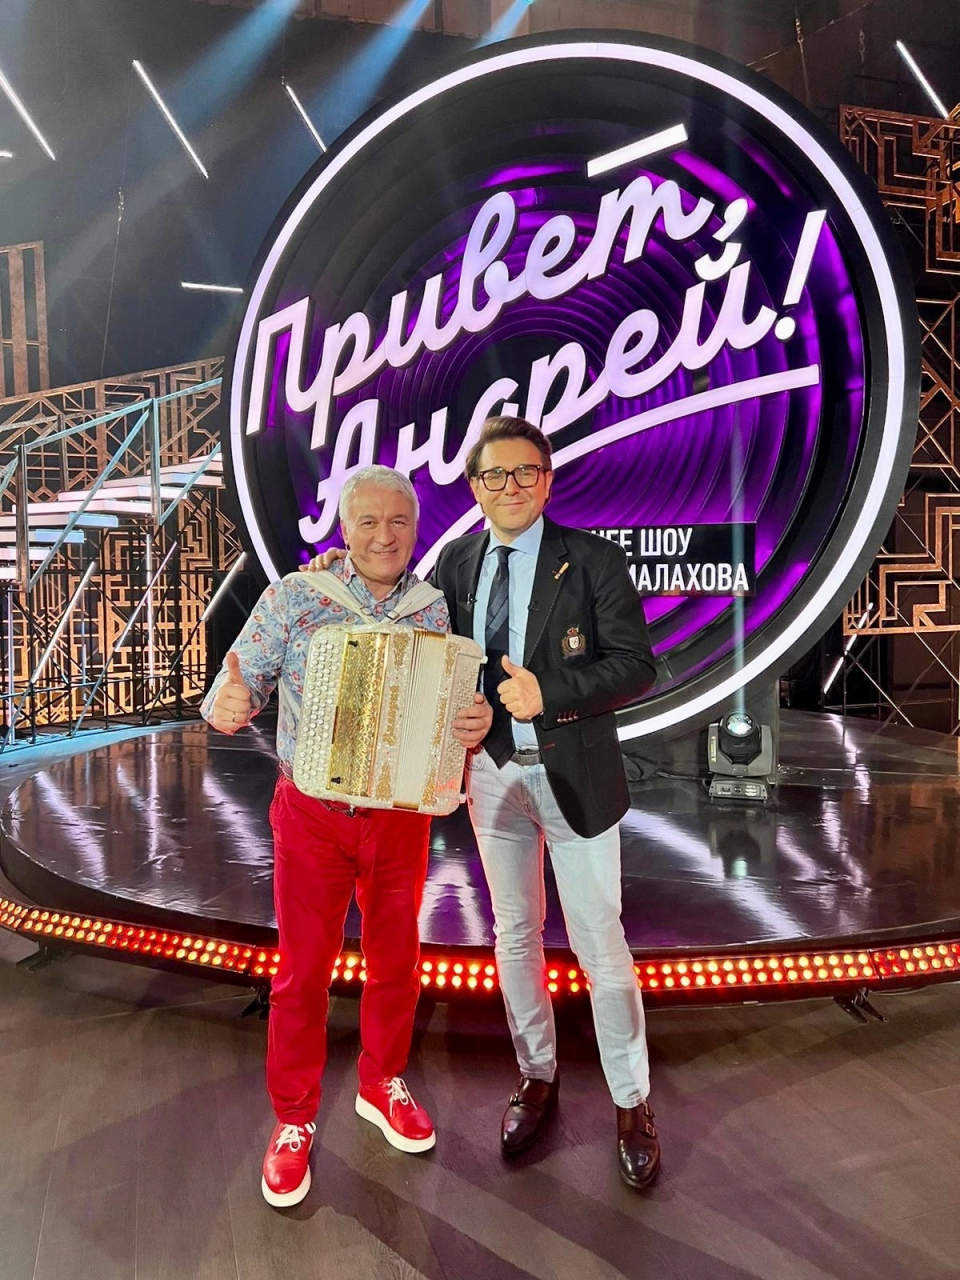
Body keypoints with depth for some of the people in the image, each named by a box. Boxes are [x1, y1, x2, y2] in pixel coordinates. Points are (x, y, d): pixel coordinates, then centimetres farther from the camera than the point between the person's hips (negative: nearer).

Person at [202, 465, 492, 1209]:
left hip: (402, 817, 2)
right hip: (312, 816, -2)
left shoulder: (437, 611, -2)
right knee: (303, 970, 9)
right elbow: (242, 683, -6)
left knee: (396, 960, 17)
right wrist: (226, 707, -30)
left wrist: (477, 725, -21)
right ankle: (294, 1120, 31)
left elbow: (459, 706, 2)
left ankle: (382, 1084, 42)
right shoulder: (293, 598, -8)